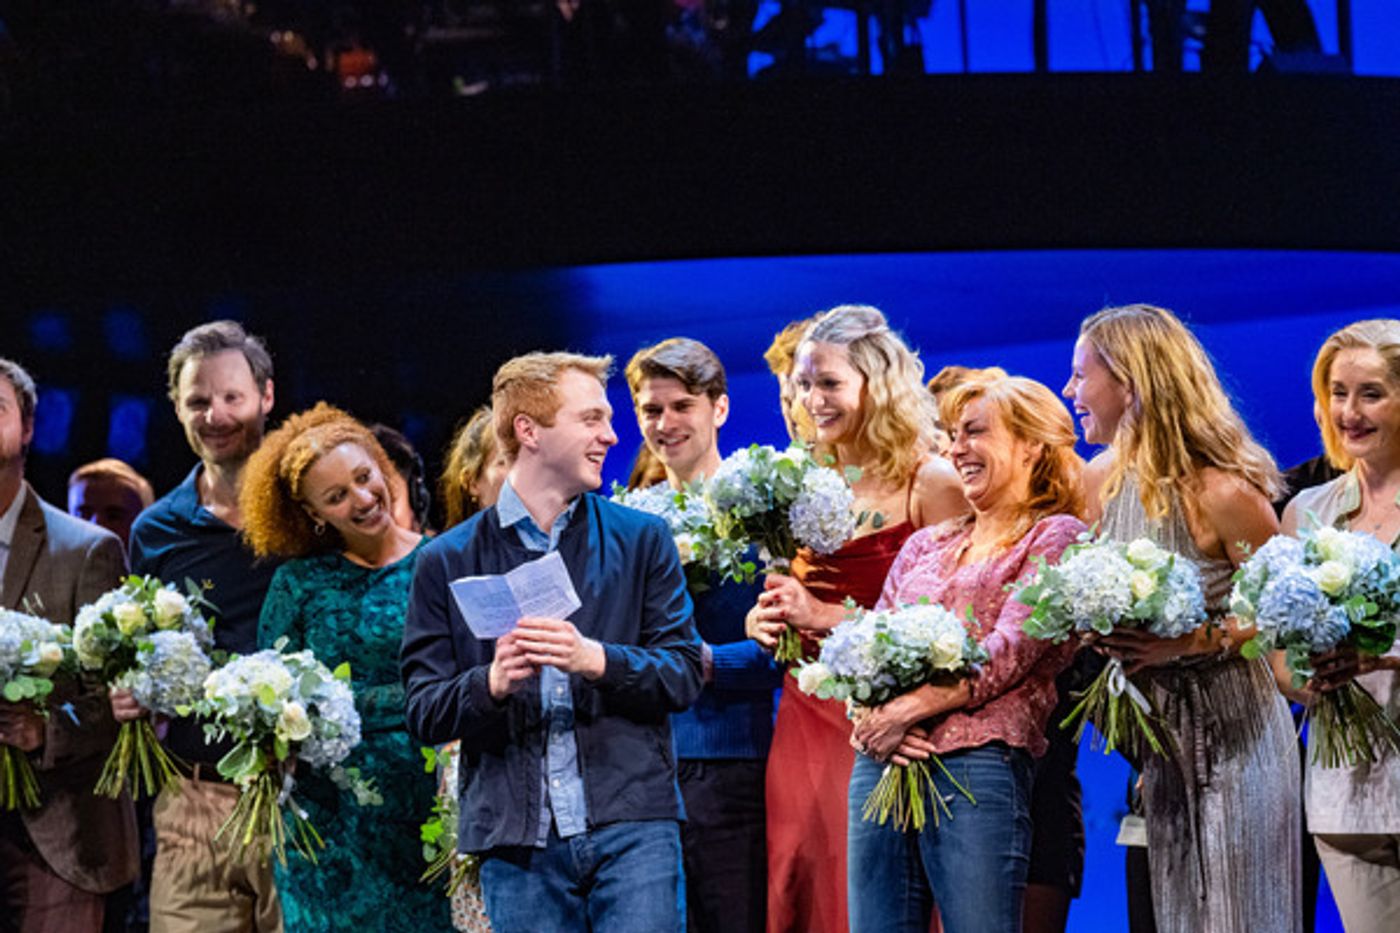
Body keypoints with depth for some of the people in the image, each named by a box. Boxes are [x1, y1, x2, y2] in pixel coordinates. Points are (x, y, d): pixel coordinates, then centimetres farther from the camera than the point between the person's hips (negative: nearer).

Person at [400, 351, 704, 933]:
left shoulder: (641, 540, 11)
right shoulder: (447, 562, 8)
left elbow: (684, 675, 4)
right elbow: (424, 713, 5)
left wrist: (595, 660, -14)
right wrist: (492, 683, -16)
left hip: (632, 825, 0)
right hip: (517, 840, 0)